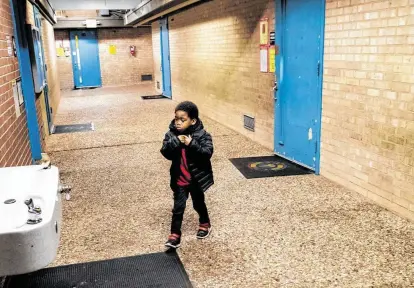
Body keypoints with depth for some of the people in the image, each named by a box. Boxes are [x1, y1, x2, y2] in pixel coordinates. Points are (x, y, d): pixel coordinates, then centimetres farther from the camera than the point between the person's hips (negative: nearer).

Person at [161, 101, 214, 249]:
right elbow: (165, 153, -16)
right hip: (179, 179, 1)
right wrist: (175, 142, -32)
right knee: (178, 207, 5)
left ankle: (205, 224, 45)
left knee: (198, 203, 20)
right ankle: (175, 235, 14)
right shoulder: (171, 134, -8)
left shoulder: (202, 135, -15)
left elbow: (207, 153, -23)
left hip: (197, 178, -1)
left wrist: (192, 144, -34)